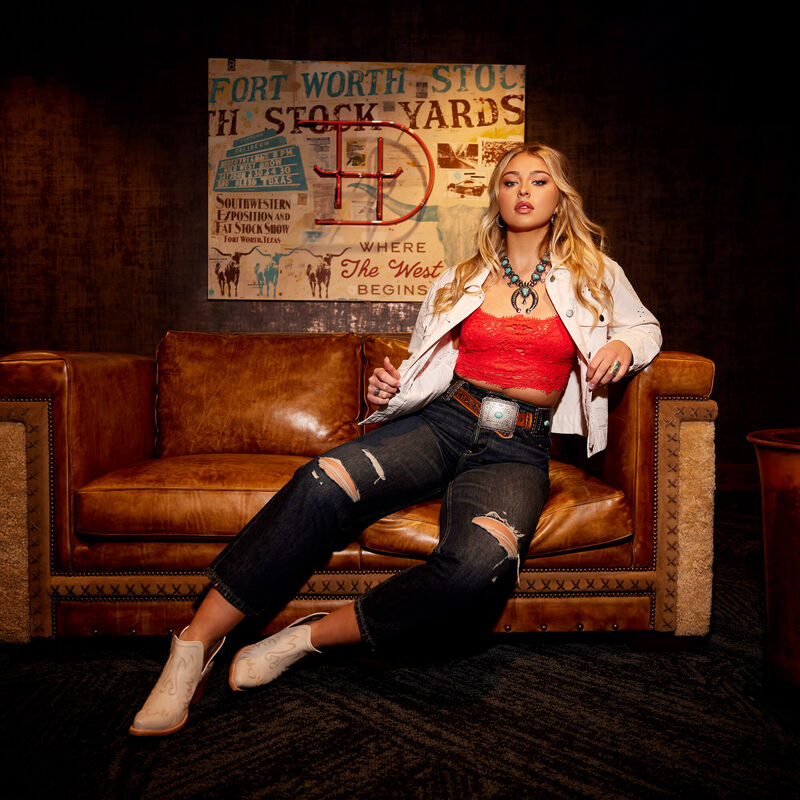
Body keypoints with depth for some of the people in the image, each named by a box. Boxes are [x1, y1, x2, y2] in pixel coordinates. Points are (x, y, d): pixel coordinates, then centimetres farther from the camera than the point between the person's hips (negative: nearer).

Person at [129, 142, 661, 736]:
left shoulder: (595, 274, 14)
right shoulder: (461, 280, 18)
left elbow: (646, 326, 28)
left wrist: (625, 346, 4)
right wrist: (390, 391, 0)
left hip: (516, 452, -1)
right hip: (439, 424, 2)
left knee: (482, 562, -36)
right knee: (324, 483, -30)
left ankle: (309, 638, -19)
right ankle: (197, 643, -21)